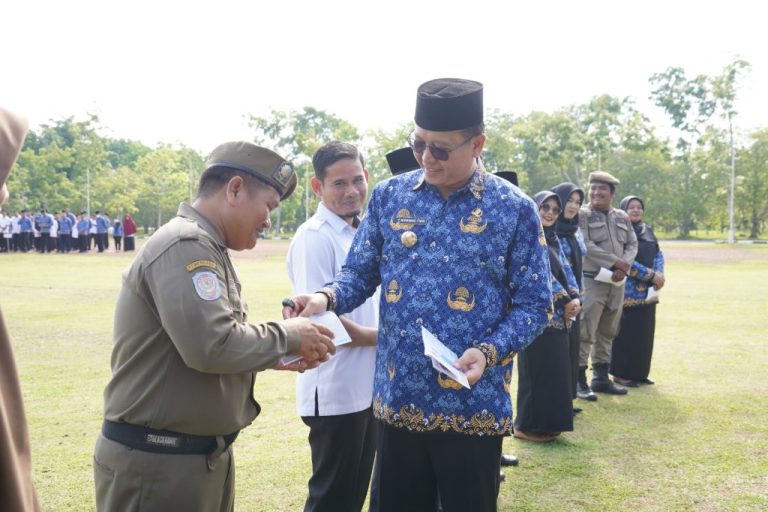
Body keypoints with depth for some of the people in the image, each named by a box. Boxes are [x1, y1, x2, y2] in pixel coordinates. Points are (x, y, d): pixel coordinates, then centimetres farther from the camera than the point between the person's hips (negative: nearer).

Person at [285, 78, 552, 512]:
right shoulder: (388, 196, 4)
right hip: (398, 401, 3)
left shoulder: (515, 210, -5)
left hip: (473, 406, -3)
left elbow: (534, 306, -4)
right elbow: (360, 273, 7)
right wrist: (327, 297, -15)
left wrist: (487, 353, -20)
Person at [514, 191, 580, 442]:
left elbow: (565, 269, 11)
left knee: (555, 369, 11)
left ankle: (548, 423, 21)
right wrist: (566, 300, -14)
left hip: (557, 315, 8)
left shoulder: (553, 239, 17)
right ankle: (527, 426, 5)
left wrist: (575, 298, -5)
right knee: (537, 370, -4)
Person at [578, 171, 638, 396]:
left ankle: (601, 377, 22)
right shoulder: (582, 215, -4)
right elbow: (585, 245, -15)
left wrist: (625, 265, -10)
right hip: (591, 281, -6)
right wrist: (614, 262, -16)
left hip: (617, 283, 6)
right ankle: (579, 379, -2)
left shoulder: (622, 217, 14)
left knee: (607, 333, 13)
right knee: (585, 333, -8)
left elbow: (632, 244, 10)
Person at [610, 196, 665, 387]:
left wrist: (659, 274, -9)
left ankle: (640, 373, 19)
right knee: (625, 333, -3)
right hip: (627, 291, -7)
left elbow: (658, 254, 11)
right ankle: (621, 374, 5)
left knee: (645, 333, 10)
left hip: (647, 291, 7)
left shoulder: (648, 231, 16)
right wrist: (651, 275, -17)